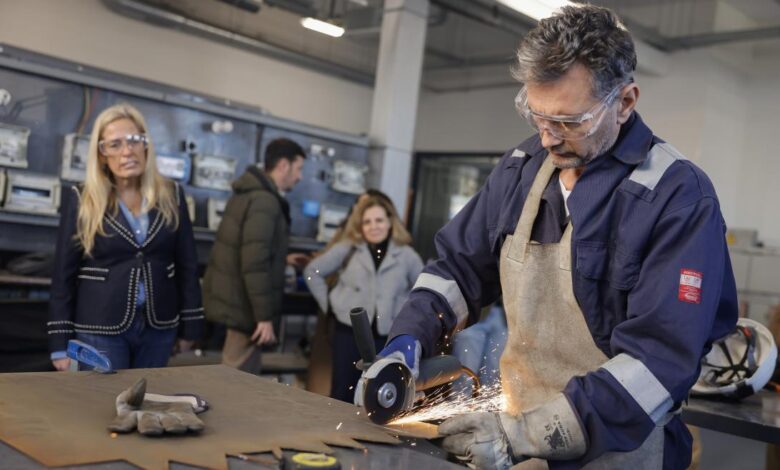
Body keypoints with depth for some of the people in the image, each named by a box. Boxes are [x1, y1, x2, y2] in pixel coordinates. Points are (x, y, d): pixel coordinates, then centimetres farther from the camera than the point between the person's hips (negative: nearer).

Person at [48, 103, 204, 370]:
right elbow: (64, 274, -1)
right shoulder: (81, 200, -3)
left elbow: (187, 265, 7)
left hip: (159, 327, 3)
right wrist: (61, 342, -4)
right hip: (99, 329, -2)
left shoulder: (171, 196, 4)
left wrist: (190, 326, 6)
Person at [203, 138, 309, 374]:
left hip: (232, 297, 10)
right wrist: (265, 316, -23)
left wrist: (283, 259, 27)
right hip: (243, 303, -10)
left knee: (234, 374, 19)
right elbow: (254, 265, -26)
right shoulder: (264, 201, -19)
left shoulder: (249, 193, 13)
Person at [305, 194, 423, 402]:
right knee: (342, 393, 6)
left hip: (387, 337, 0)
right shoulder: (348, 249, 1)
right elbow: (313, 271, 7)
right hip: (349, 331, 0)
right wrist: (327, 302, 3)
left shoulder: (406, 255, 2)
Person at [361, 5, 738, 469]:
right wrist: (408, 339, -7)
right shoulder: (520, 169, 0)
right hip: (515, 426, 5)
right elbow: (459, 266, 10)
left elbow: (660, 360, -23)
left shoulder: (680, 196, -18)